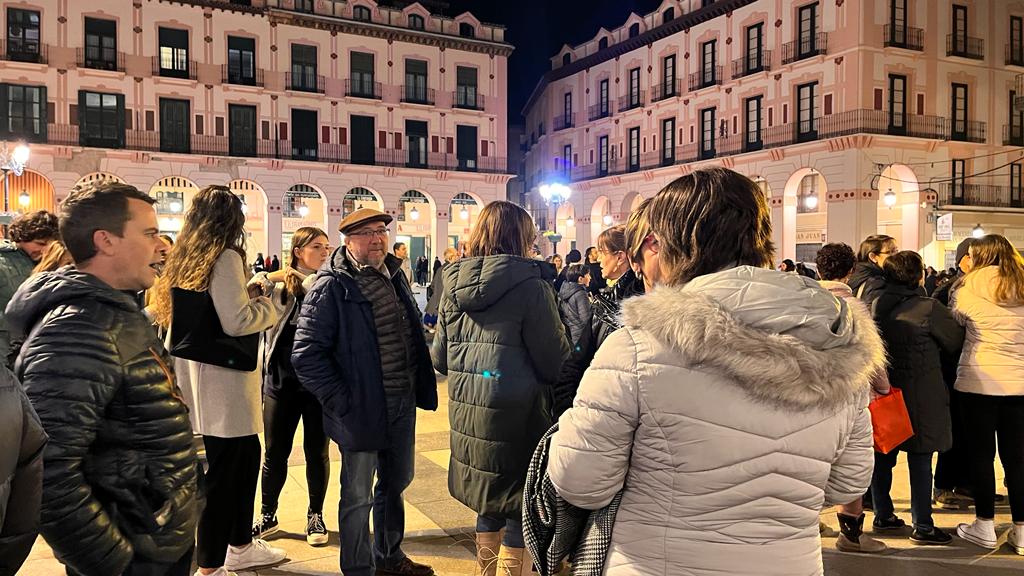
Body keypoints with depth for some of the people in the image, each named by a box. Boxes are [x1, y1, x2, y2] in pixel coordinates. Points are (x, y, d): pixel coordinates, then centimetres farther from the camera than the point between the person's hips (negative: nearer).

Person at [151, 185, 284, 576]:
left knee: (247, 457, 19)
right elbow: (236, 322, -22)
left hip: (196, 379, 9)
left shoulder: (184, 259, 11)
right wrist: (267, 305, -5)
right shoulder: (225, 257, -14)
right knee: (223, 471, 1)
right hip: (222, 384, -9)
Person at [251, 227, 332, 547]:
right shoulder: (279, 286, 1)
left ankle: (315, 516, 28)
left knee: (317, 452, 11)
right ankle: (268, 515, 30)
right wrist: (261, 279, -14)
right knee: (275, 453, 12)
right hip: (281, 380, 1)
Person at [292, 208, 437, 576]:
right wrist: (341, 401, -18)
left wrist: (420, 387, 9)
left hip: (401, 406, 7)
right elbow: (306, 354, -17)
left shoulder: (395, 276, 7)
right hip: (361, 410, -7)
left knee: (395, 484, 22)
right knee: (358, 497, 8)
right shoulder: (332, 287, -14)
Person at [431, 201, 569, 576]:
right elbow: (555, 362, -14)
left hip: (467, 415, 6)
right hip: (516, 419, -6)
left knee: (488, 507, 23)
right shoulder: (530, 284, -15)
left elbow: (439, 358, 10)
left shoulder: (454, 284, 3)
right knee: (521, 515, 9)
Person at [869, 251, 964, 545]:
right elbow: (957, 343, -2)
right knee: (920, 461, 4)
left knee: (882, 457, 14)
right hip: (920, 396, -5)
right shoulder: (929, 308, -16)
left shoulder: (874, 304, -1)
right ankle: (923, 526, 11)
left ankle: (882, 515, 24)